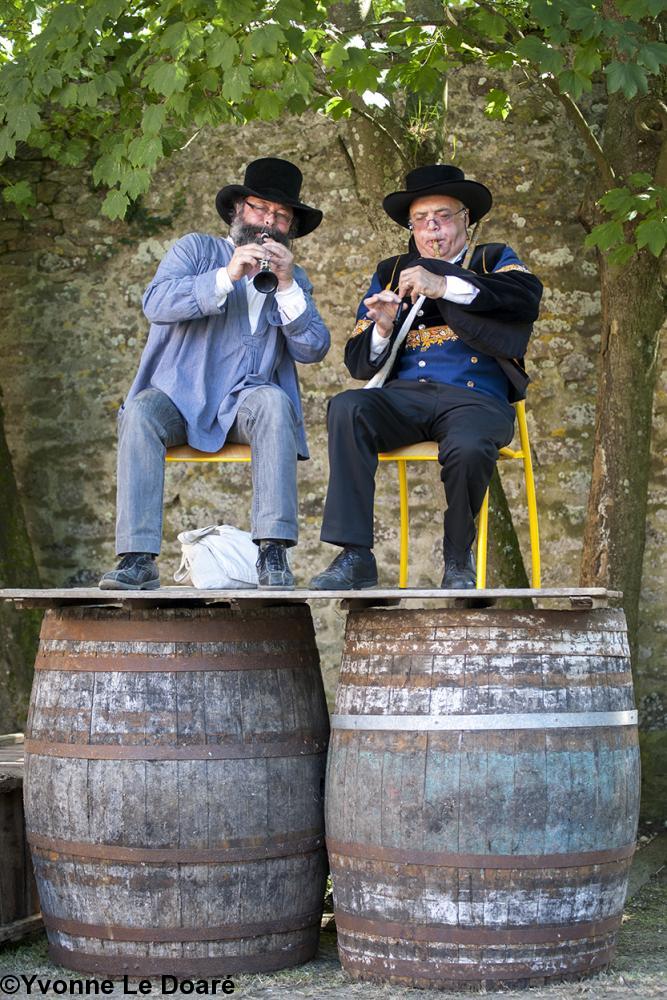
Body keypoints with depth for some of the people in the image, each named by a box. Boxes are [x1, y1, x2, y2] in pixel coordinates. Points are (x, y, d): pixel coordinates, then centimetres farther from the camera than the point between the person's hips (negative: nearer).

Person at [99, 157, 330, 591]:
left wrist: (287, 286, -9)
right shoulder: (196, 250, 10)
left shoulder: (294, 279, 18)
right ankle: (138, 560, -37)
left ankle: (273, 554, -37)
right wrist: (227, 276, -20)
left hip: (246, 401, 1)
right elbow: (156, 303, -10)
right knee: (140, 414, -33)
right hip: (179, 394, -1)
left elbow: (313, 350, 2)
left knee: (274, 403, -33)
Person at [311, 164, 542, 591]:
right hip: (404, 395, 3)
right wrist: (382, 328, -6)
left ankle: (459, 559, -8)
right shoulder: (391, 273, 25)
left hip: (476, 398, -3)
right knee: (347, 408, -29)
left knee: (468, 449, -37)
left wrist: (445, 285, -17)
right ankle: (356, 556, -29)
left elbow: (528, 294, -9)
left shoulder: (494, 260, 18)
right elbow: (359, 363, 17)